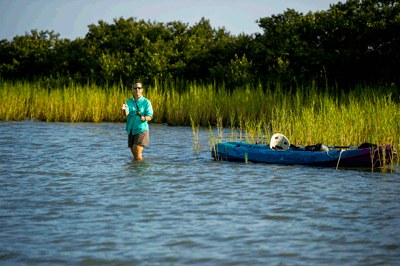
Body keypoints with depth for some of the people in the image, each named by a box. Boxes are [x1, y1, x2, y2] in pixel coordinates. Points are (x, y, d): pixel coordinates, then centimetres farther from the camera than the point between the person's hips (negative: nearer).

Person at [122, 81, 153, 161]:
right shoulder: (128, 102, 5)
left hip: (141, 130, -5)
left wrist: (144, 118, -33)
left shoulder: (146, 102, -4)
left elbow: (150, 117, -10)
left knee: (137, 155, -15)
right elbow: (125, 114, -12)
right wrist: (124, 109, -35)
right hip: (131, 131, 5)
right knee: (134, 154, 12)